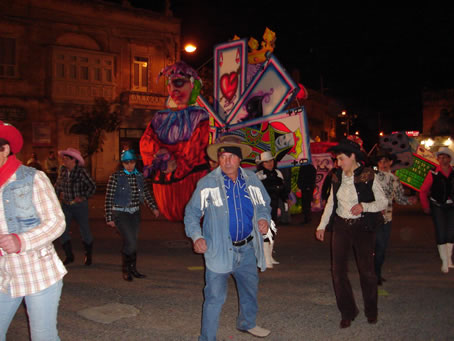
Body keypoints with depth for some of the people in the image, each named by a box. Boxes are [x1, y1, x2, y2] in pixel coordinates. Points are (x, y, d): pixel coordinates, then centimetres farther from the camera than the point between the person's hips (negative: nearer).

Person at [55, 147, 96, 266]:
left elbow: (92, 186, -10)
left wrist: (83, 197, -11)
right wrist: (59, 194, 7)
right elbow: (58, 184, 19)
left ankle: (88, 255, 24)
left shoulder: (81, 172, -15)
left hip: (80, 206, -5)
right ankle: (69, 256, 15)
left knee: (85, 230, 4)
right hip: (66, 205, 5)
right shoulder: (63, 170, 1)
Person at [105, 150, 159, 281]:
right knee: (130, 242, -12)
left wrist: (154, 208, 2)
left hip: (135, 213, 5)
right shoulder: (115, 177, -10)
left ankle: (132, 269, 25)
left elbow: (146, 194, 12)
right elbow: (109, 198, -10)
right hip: (120, 213, -5)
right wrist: (109, 218, -11)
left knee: (133, 242, 11)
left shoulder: (139, 176, 4)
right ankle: (126, 269, 9)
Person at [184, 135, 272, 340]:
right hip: (219, 250, -5)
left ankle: (247, 323, 49)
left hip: (247, 248, 5)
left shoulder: (252, 180, 2)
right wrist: (196, 237, -18)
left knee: (251, 289, 23)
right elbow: (191, 212, -4)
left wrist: (264, 219, -6)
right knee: (215, 297, -3)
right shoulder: (207, 183, -9)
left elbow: (264, 205, 15)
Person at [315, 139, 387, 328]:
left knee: (366, 270, 3)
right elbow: (331, 203, 14)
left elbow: (383, 202, -6)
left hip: (363, 227, -4)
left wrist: (364, 206, -23)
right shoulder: (337, 177, 6)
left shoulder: (367, 176, -8)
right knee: (338, 270, 1)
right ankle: (348, 312, 15)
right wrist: (322, 225, 12)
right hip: (341, 226, 4)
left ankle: (371, 310, 26)